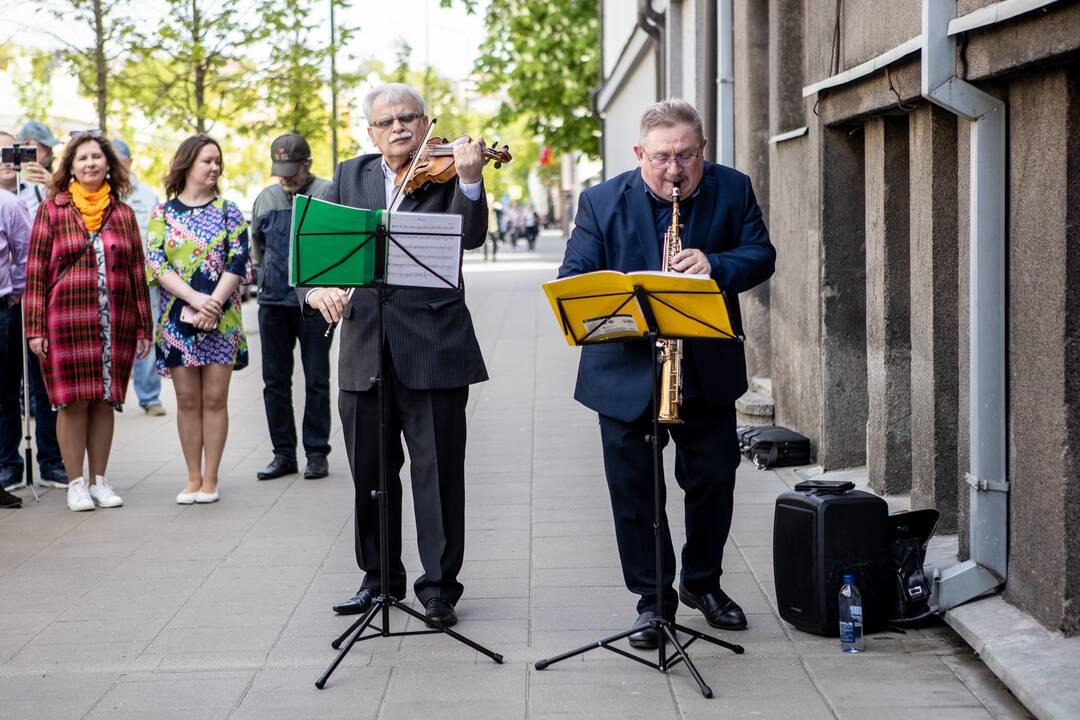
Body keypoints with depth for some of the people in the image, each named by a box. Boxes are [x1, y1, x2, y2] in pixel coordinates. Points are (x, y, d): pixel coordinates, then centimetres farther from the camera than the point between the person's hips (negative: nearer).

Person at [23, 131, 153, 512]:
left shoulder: (122, 213, 11)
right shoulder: (52, 209, 3)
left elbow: (137, 273, 12)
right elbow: (36, 272, 0)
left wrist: (143, 327, 9)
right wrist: (35, 327, -6)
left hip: (115, 321, 3)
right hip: (67, 319, -3)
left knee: (105, 401, 7)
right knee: (73, 401, -1)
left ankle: (99, 480, 17)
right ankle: (76, 483, 9)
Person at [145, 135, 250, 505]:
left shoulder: (228, 211, 6)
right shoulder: (163, 212, 5)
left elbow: (238, 262, -3)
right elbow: (155, 263, -4)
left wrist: (214, 302, -15)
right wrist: (195, 298, -15)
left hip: (221, 318, 0)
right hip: (177, 318, 0)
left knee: (215, 398, 0)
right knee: (188, 399, 4)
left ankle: (210, 478, 7)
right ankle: (193, 478, 11)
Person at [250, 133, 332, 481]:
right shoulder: (265, 198, 12)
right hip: (272, 302, 5)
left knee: (316, 381, 2)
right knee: (275, 381, 7)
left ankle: (317, 453, 10)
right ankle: (283, 453, 15)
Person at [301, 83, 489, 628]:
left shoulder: (445, 172, 1)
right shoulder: (350, 176, 13)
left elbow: (470, 237, -15)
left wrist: (469, 180, -31)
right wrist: (315, 288, -13)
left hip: (432, 346, -4)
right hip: (364, 345, 4)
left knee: (438, 471, 0)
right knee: (370, 471, 13)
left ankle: (439, 584, 11)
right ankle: (380, 577, 27)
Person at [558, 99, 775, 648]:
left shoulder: (734, 191, 1)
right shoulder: (601, 202, -4)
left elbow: (761, 255, -2)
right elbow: (573, 278, -7)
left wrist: (715, 266, -22)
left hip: (708, 371, 2)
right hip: (626, 372, -1)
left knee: (714, 479, 11)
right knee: (633, 490, 2)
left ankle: (703, 582, 32)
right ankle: (652, 598, 17)